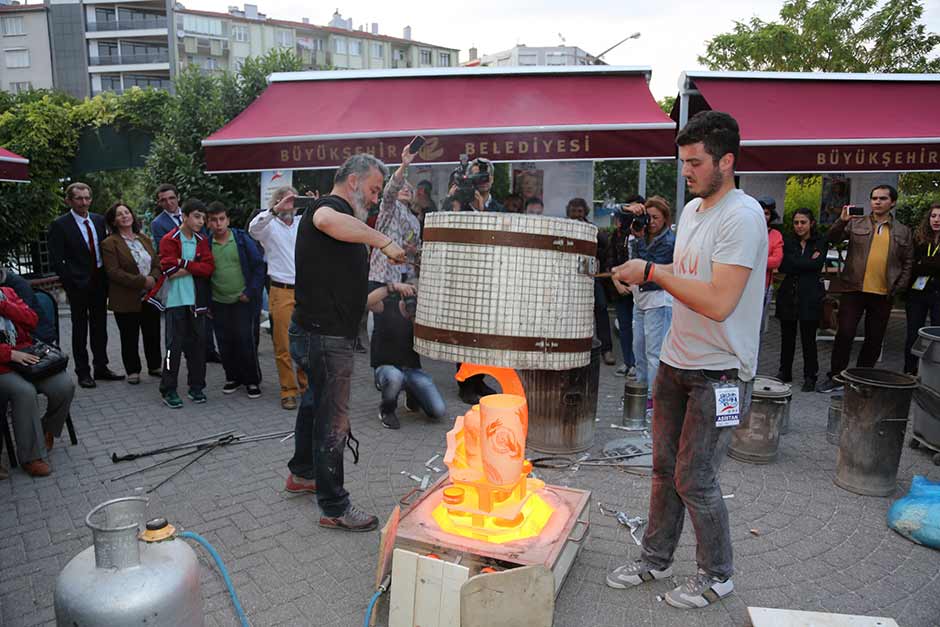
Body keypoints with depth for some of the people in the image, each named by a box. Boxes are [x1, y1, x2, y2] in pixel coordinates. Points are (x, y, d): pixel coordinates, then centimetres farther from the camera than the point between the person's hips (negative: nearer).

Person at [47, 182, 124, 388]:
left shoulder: (99, 220, 7)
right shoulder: (60, 225, -8)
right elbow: (56, 260, -10)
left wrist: (107, 277, 3)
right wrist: (72, 283, -13)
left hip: (100, 282, 5)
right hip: (78, 285, -5)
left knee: (100, 326, 12)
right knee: (80, 329, 6)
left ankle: (101, 367, 23)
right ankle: (83, 372, 14)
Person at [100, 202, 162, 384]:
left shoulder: (144, 239, 13)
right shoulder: (109, 243, -6)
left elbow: (157, 263, 11)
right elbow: (113, 272, -15)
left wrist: (153, 278, -11)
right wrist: (142, 281, -20)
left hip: (150, 296, 5)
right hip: (126, 300, -5)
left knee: (153, 334, 11)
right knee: (130, 338, 5)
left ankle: (154, 366, 26)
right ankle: (132, 371, 18)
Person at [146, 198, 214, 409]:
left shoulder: (202, 241, 11)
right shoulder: (169, 240, -3)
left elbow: (209, 268, -3)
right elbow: (169, 269, -15)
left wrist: (184, 265, -12)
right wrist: (195, 267, -10)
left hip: (197, 300, 5)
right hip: (176, 300, -4)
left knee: (197, 344, 8)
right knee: (174, 345, -2)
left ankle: (196, 387, 19)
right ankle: (168, 391, 8)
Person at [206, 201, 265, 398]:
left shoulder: (242, 238, -4)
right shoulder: (205, 243, 2)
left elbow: (259, 266, -4)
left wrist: (251, 292, -8)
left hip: (243, 301, -3)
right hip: (218, 303, 3)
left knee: (246, 341, -2)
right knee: (225, 344, 9)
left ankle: (252, 381, 12)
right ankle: (233, 377, 26)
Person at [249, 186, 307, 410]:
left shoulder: (303, 223, 11)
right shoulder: (270, 225, 2)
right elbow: (253, 228, -17)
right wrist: (276, 209, -26)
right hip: (281, 291, -3)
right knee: (283, 345, 1)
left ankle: (305, 385, 22)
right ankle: (288, 391, 10)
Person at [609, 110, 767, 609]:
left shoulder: (742, 216, -18)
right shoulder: (692, 209, 10)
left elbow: (718, 302, -26)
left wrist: (653, 271, -20)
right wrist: (641, 274, 2)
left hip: (719, 373, -8)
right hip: (676, 362, 8)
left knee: (694, 480, 1)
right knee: (665, 468, 16)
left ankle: (716, 576, 25)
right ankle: (655, 560, 33)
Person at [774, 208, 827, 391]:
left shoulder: (820, 243, 7)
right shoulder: (788, 242, 12)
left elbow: (817, 264, -11)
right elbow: (783, 266, -4)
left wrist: (794, 263, -7)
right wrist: (807, 263, -9)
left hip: (810, 296, -2)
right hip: (788, 295, 2)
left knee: (808, 338, 0)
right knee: (787, 336, 6)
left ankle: (810, 376, 10)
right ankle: (785, 373, 18)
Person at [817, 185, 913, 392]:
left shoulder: (903, 231, 10)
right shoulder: (856, 223, 5)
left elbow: (908, 263, 11)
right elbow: (831, 240, -5)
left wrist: (898, 287, 0)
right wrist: (842, 220, -20)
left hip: (883, 294, 2)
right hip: (853, 289, -2)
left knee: (874, 340, 8)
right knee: (844, 334, -4)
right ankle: (835, 377, 7)